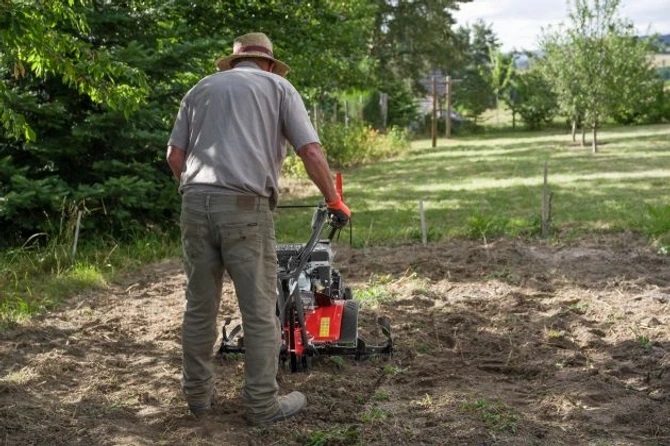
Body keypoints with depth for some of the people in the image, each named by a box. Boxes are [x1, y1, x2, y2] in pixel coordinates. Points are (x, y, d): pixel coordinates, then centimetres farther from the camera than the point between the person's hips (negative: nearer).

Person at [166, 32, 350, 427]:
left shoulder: (201, 88, 22)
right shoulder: (277, 85, 12)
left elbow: (175, 156, 16)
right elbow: (311, 151, 2)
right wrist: (335, 202, 12)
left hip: (195, 203, 4)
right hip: (245, 206, -4)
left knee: (200, 307, 13)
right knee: (259, 310, 4)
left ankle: (199, 395, 24)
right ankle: (263, 403, 11)